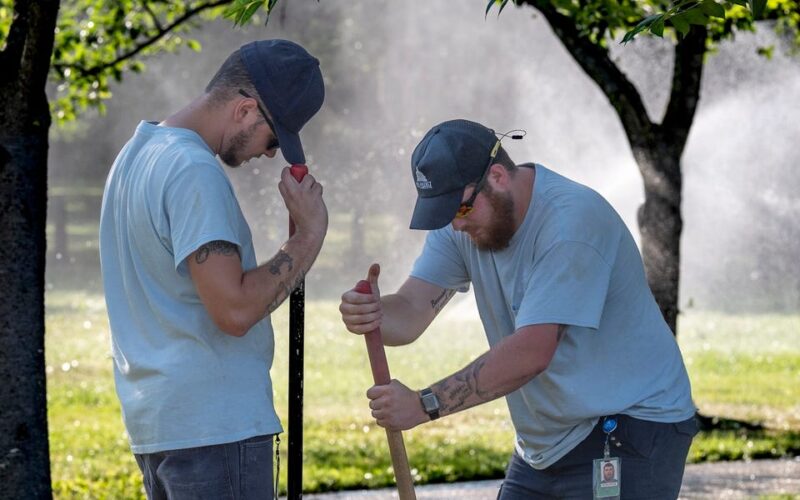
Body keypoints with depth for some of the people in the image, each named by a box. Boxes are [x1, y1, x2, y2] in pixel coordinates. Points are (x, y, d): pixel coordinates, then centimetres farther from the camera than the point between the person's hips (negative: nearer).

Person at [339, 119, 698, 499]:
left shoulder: (572, 219, -24)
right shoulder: (462, 226, 0)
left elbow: (532, 352, -30)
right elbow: (409, 314, -10)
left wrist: (425, 405, -32)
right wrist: (373, 314, -34)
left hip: (632, 431, -8)